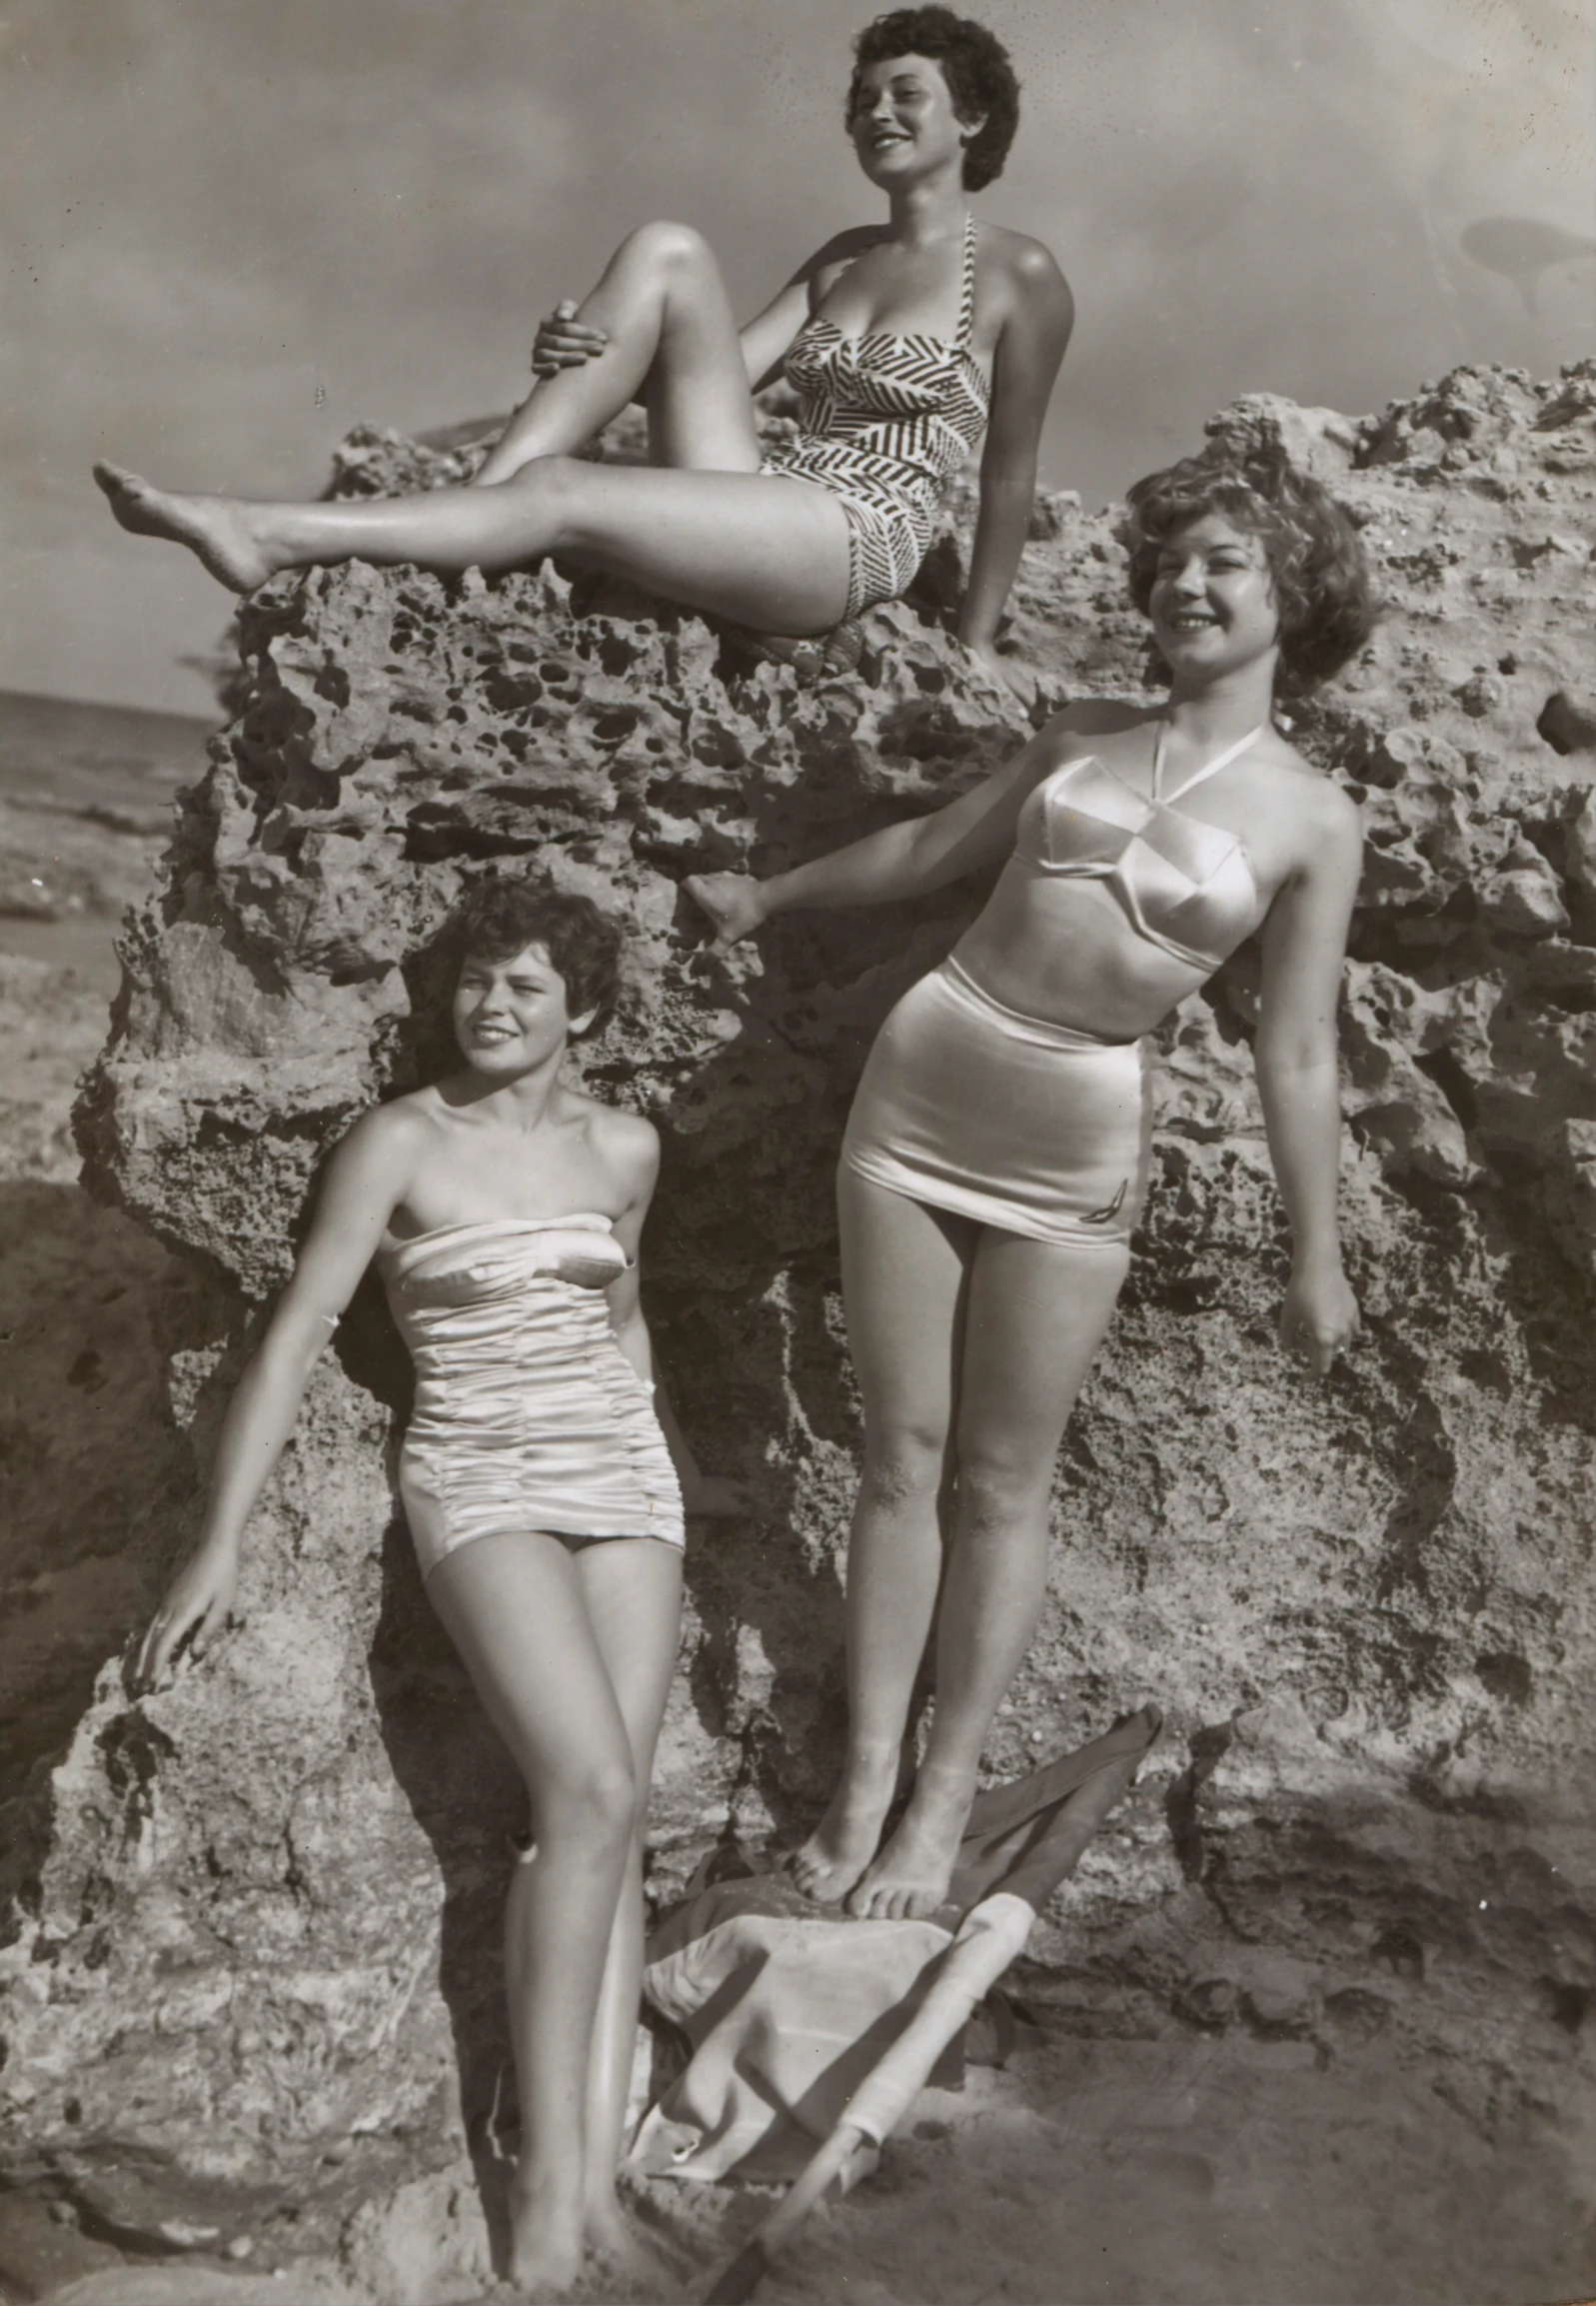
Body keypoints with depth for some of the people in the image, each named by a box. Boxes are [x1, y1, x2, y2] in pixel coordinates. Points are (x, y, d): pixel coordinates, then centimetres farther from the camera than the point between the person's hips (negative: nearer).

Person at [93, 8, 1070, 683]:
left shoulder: (1021, 277, 2)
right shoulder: (843, 256, 22)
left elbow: (1011, 472, 2)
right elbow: (726, 365, 14)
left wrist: (977, 642, 2)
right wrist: (591, 356, -6)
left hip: (857, 542, -6)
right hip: (750, 505, 6)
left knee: (559, 490, -28)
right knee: (666, 250, -13)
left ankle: (268, 535, -27)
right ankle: (472, 504, -21)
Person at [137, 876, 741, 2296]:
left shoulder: (624, 1149, 8)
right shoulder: (402, 1142, -4)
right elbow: (296, 1336, -7)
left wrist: (678, 1470, 31)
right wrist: (223, 1543, -13)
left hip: (621, 1481, 4)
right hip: (483, 1484, -4)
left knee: (611, 1817, -7)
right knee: (592, 1793, -21)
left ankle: (599, 2175, -6)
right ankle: (549, 2177, -12)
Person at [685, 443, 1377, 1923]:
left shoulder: (1310, 823, -1)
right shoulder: (1082, 737, 8)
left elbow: (1297, 1053, 0)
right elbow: (929, 849, 22)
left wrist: (1315, 1260, 0)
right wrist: (769, 897, 32)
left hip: (1076, 1156, -3)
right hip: (918, 1089, 3)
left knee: (998, 1483, 4)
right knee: (900, 1457, 6)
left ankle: (942, 1804, 17)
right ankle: (865, 1781, 16)